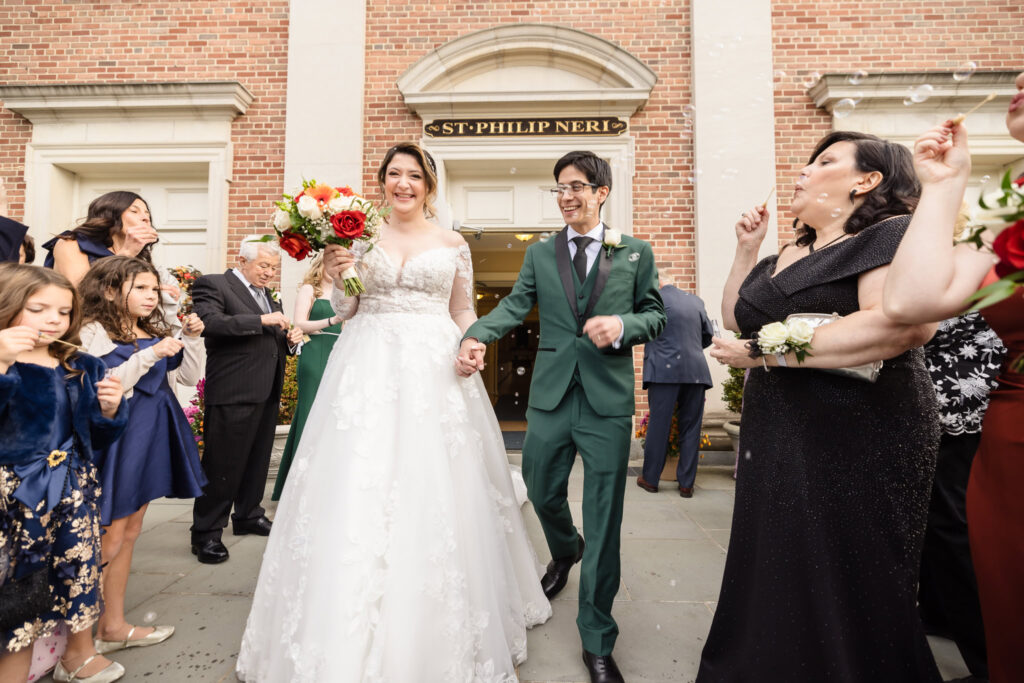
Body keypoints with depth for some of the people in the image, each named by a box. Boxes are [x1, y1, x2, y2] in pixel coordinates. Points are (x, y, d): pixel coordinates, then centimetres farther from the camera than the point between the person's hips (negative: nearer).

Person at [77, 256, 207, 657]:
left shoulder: (154, 333, 12)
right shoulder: (95, 332, -8)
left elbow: (190, 375, 10)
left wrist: (192, 338, -3)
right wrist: (149, 355, -21)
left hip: (152, 438, 7)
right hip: (119, 438, -7)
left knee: (130, 533, 15)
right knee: (110, 537, -2)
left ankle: (113, 626, 28)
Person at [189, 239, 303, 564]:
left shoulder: (266, 294, 20)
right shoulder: (212, 285, -4)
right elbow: (211, 322, -22)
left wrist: (289, 338, 4)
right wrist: (261, 320, -26)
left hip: (268, 391, 8)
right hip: (234, 391, -8)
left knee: (257, 459, 17)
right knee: (223, 464, -2)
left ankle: (248, 515, 33)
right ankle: (206, 534, 10)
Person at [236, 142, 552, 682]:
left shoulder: (453, 244, 10)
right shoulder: (360, 238, 11)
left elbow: (464, 313, 12)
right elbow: (346, 312, 11)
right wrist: (337, 276, -7)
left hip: (435, 372, 0)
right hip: (369, 371, 1)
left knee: (436, 493, 0)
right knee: (358, 491, 0)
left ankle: (439, 638, 22)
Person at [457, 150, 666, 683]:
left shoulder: (636, 253, 6)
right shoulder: (539, 254, 10)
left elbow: (655, 314, 8)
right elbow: (514, 305, -1)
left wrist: (623, 325, -14)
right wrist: (476, 336, -20)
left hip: (608, 401, -2)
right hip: (550, 397, 2)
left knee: (603, 522, 3)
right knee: (540, 490, 16)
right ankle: (564, 551, 54)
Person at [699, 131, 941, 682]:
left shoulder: (895, 235, -8)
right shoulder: (788, 255, 16)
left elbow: (903, 322, -27)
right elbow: (735, 319, 20)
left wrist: (763, 353, -23)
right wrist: (747, 250, 10)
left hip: (857, 448, -7)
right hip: (775, 445, 8)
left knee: (845, 602, 7)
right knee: (773, 582, 17)